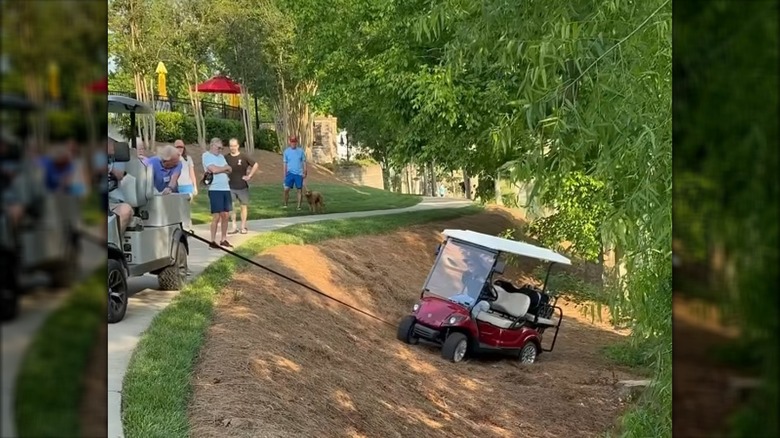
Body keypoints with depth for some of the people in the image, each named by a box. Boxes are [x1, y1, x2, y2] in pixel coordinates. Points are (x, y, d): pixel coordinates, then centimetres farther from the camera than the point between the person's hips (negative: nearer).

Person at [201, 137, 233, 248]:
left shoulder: (221, 156, 19)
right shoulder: (206, 156, -4)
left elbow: (229, 170, 12)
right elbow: (214, 169, -17)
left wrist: (220, 169, -7)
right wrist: (225, 168, 1)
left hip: (226, 188, 7)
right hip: (215, 189, -7)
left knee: (225, 215, 7)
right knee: (216, 216, -7)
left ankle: (223, 240, 15)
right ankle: (213, 241, -2)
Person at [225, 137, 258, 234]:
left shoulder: (244, 157, -5)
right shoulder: (226, 158, 0)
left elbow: (255, 165, -1)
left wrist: (249, 176, -5)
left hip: (242, 186, -2)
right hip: (230, 187, 2)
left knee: (244, 206, 5)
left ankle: (243, 227, 13)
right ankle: (234, 227, 9)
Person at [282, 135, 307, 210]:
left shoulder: (301, 151, 2)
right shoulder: (286, 151, 2)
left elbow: (304, 162, 6)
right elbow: (285, 163, 7)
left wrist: (305, 172, -1)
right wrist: (285, 174, 5)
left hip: (299, 173, 0)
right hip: (290, 173, 0)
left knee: (300, 190, 2)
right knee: (286, 189, -10)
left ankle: (299, 206, 10)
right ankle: (285, 204, 3)